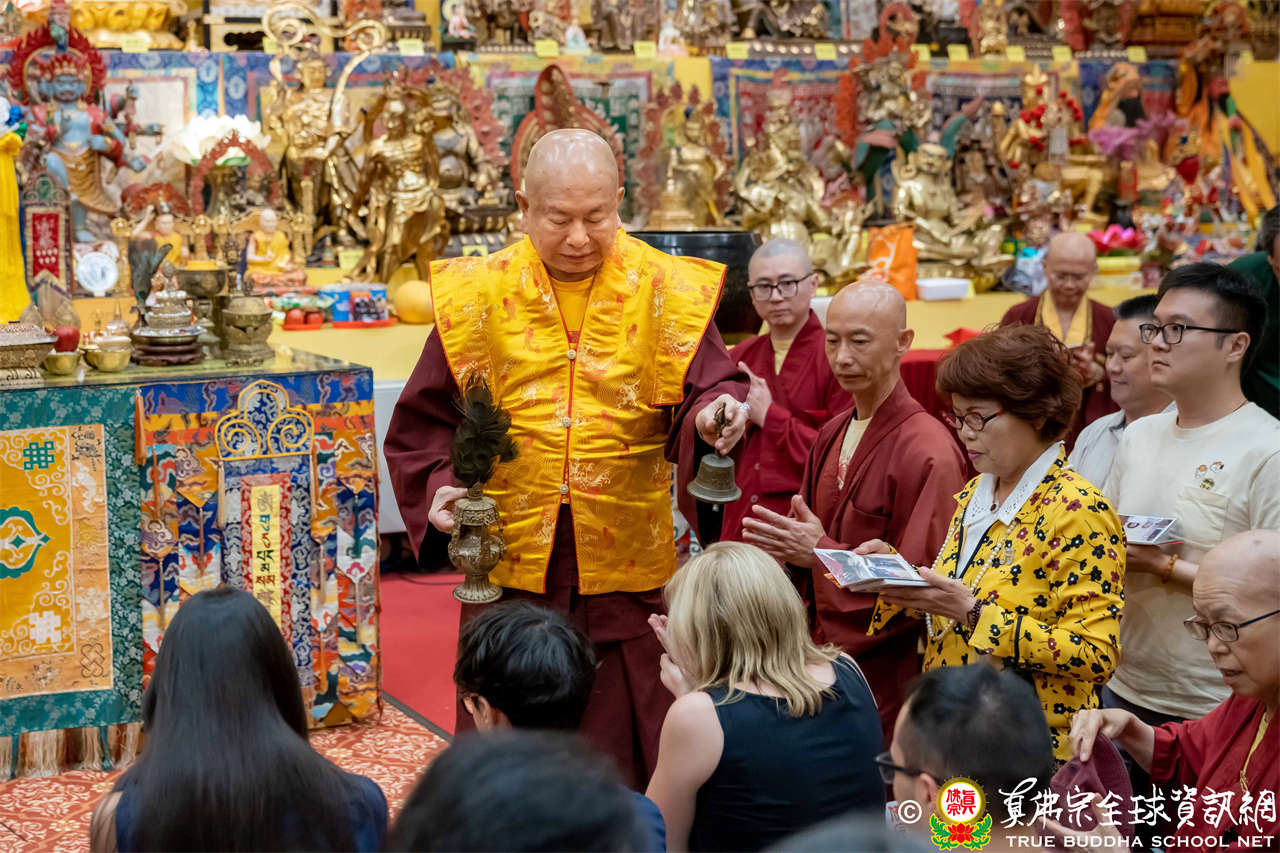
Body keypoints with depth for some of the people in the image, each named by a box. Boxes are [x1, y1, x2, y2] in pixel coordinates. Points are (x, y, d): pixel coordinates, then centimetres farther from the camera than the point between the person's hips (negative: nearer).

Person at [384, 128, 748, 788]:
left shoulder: (666, 293, -1)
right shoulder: (480, 295, 2)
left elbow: (710, 389, -7)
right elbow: (424, 422, 6)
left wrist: (715, 413, -29)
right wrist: (440, 486, -11)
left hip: (626, 567, 0)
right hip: (512, 562, 1)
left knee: (620, 764, 8)